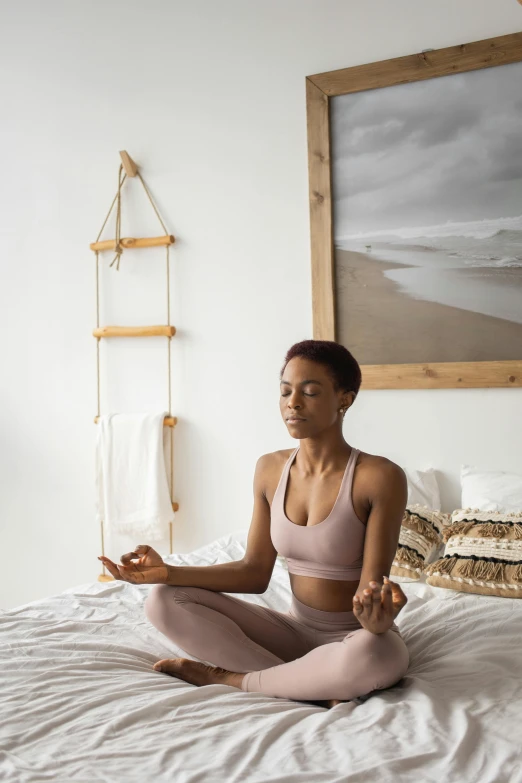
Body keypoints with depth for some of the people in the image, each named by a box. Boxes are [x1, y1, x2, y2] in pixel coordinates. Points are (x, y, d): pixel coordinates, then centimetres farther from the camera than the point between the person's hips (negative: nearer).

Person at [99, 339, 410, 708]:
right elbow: (256, 572, 1)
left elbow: (371, 591, -20)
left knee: (374, 655, -42)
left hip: (354, 637, -4)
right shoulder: (270, 469, -1)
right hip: (294, 630, 5)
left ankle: (228, 677, -16)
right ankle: (319, 687, -17)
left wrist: (378, 616, -45)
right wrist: (167, 572, -10)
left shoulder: (380, 477, -18)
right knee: (164, 600, -12)